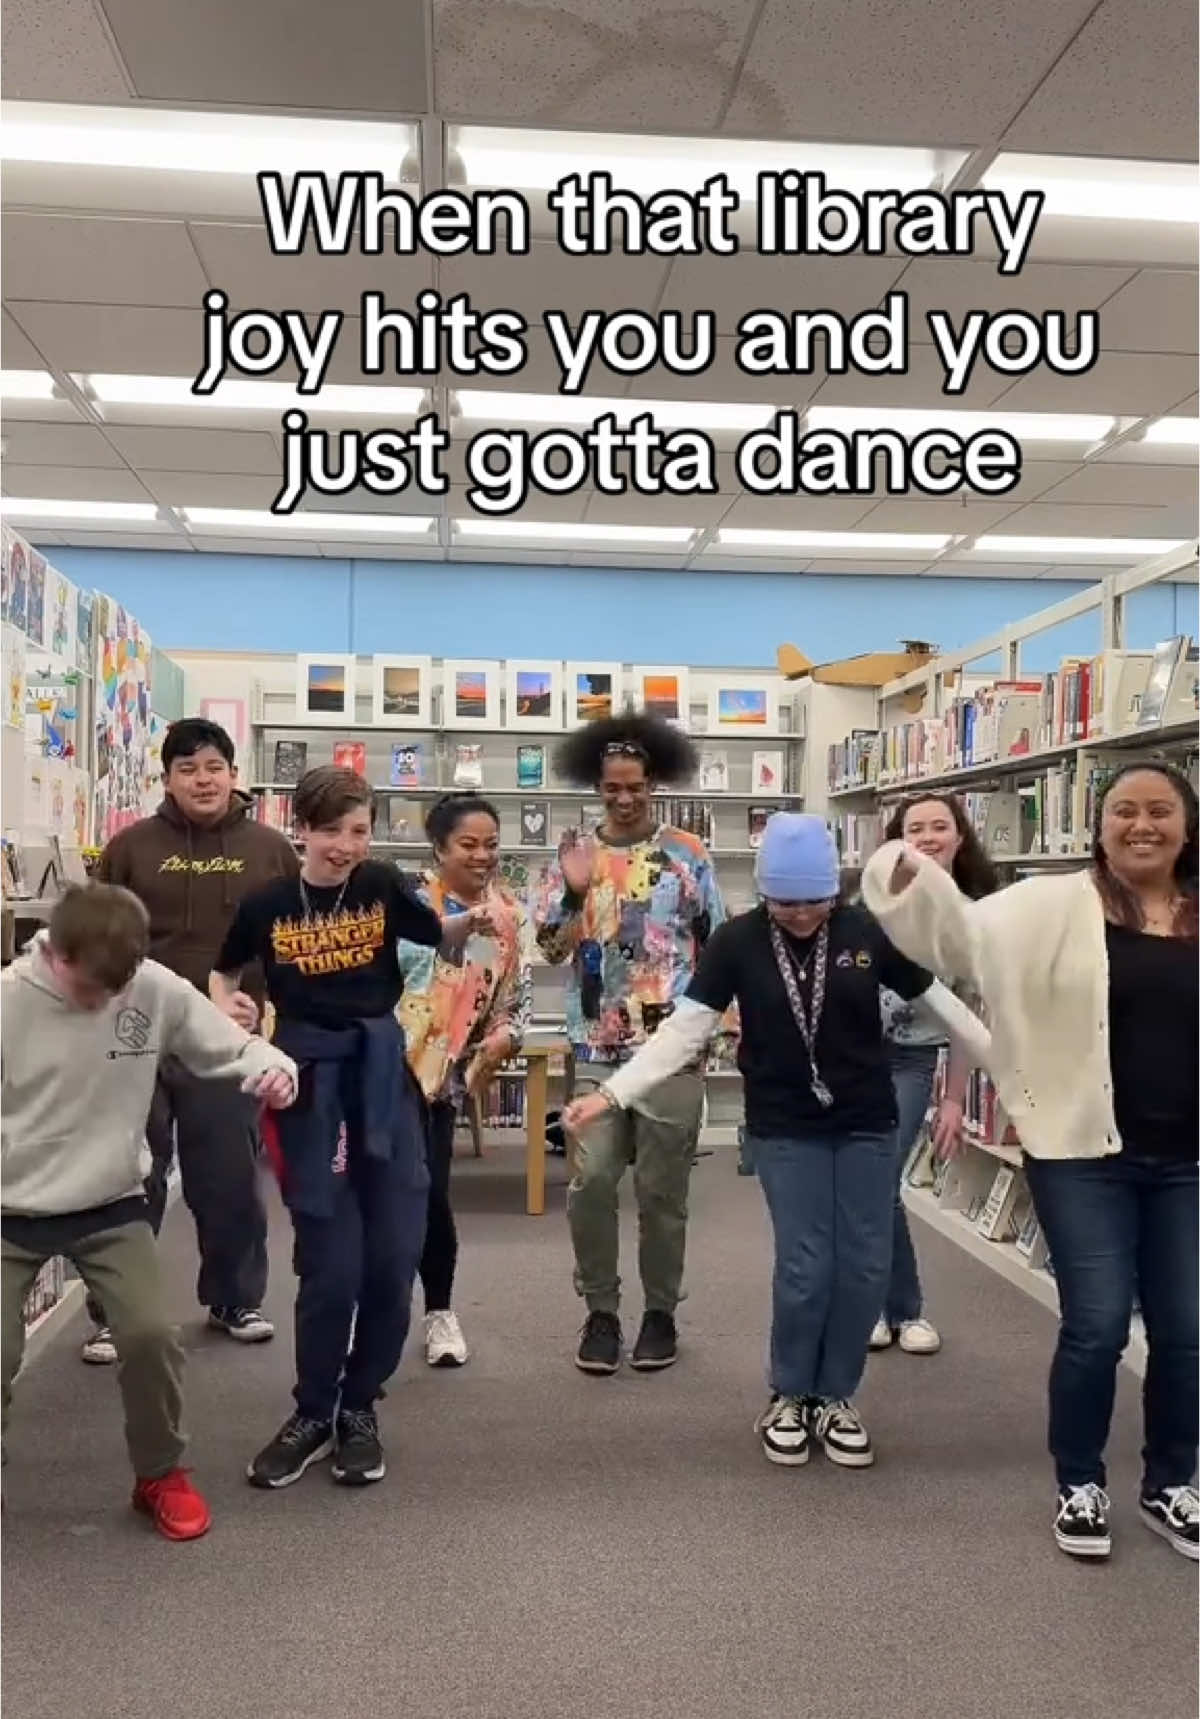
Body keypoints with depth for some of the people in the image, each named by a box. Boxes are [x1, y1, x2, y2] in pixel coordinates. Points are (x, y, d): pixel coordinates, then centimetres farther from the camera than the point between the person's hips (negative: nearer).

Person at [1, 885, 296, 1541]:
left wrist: (273, 1067, -25)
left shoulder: (157, 990, -14)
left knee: (151, 1335, -8)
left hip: (111, 1205, 1)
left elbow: (230, 1049, -4)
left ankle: (160, 1476, 18)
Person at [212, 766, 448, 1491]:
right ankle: (313, 1412, 22)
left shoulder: (383, 886, -2)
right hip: (310, 1080, -1)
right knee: (331, 1262, 0)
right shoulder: (267, 904, -3)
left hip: (383, 1072, 1)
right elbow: (225, 975, 14)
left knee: (394, 1256, 4)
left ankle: (360, 1406, 25)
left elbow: (447, 942, 10)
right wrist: (224, 1021, -4)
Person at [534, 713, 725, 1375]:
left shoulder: (687, 852, 2)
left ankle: (661, 1312, 23)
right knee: (590, 1181, -3)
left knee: (662, 1188, 7)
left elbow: (716, 945, 6)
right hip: (597, 1049, 1)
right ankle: (601, 1311, 14)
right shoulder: (574, 855, 5)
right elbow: (552, 948, 1)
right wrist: (579, 892, -14)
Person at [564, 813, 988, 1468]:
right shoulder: (737, 942, -8)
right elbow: (685, 1029, -10)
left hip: (867, 1124, 2)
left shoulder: (868, 933, -6)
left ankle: (834, 1397, 25)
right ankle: (789, 1397, 21)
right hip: (785, 1130, -2)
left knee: (865, 1266, 5)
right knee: (804, 1267, -3)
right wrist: (613, 1094, -17)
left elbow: (943, 1001, 2)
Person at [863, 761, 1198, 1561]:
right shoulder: (1056, 906, -5)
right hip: (1085, 1153, -3)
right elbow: (964, 934, -15)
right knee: (1096, 1325, 1)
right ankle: (1080, 1484, 25)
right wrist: (912, 883, -32)